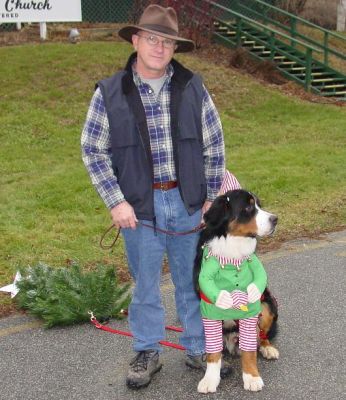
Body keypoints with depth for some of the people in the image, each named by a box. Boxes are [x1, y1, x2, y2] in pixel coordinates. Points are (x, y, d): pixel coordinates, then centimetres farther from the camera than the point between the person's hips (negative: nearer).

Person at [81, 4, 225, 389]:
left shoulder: (193, 88, -2)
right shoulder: (109, 93, -7)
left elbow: (214, 144, 5)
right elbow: (92, 151, -2)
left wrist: (212, 196, 4)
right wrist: (115, 202, -7)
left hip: (187, 204, 1)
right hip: (140, 208, -1)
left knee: (192, 281, 14)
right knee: (145, 283, 12)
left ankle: (198, 348, 33)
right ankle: (147, 352, 31)